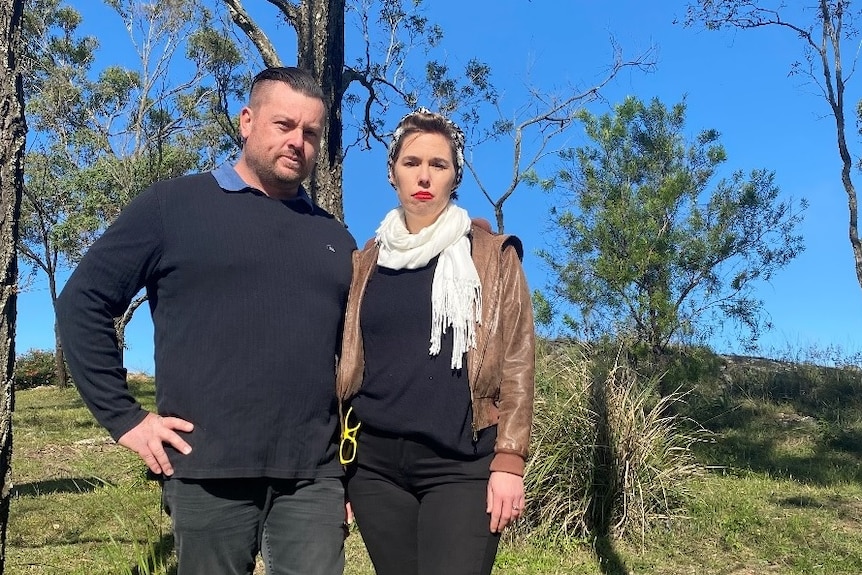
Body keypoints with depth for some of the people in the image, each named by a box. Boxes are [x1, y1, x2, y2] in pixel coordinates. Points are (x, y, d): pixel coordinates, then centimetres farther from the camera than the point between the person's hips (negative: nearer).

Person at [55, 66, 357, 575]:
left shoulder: (335, 239, 14)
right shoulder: (173, 205, 2)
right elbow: (84, 303, 2)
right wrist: (124, 417, -4)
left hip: (315, 476, 3)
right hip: (208, 472, -3)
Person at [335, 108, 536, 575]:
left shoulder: (492, 256, 4)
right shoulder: (367, 263, 11)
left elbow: (517, 362, 0)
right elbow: (345, 366, 12)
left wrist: (509, 461, -8)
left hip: (461, 465, -3)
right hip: (375, 463, 3)